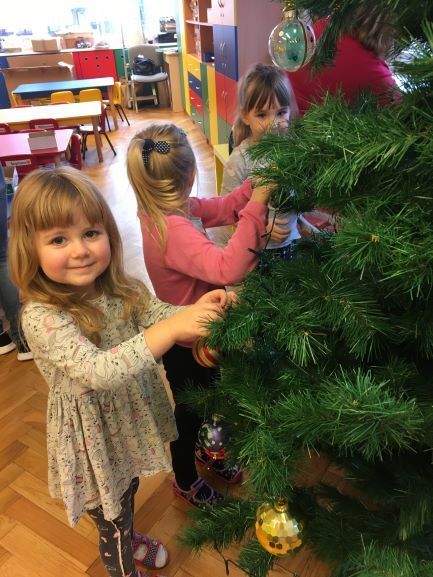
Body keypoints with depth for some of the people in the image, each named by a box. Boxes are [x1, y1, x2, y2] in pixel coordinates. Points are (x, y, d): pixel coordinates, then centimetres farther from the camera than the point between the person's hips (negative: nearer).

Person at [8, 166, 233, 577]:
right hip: (95, 441, -6)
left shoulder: (122, 288, -12)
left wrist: (198, 309, -32)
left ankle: (127, 538, 64)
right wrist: (173, 327, -47)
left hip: (132, 420, 6)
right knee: (111, 522, 20)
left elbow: (159, 316, -10)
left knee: (127, 496, 34)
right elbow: (97, 371, -41)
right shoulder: (41, 317, -31)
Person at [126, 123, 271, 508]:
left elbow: (222, 207, -2)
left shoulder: (163, 210, -8)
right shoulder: (174, 230, -36)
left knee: (208, 397, 31)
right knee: (188, 410, 17)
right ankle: (186, 481, 47)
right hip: (185, 345, -9)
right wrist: (255, 210, -45)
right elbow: (228, 269, -48)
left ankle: (204, 451, 60)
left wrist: (256, 186, -15)